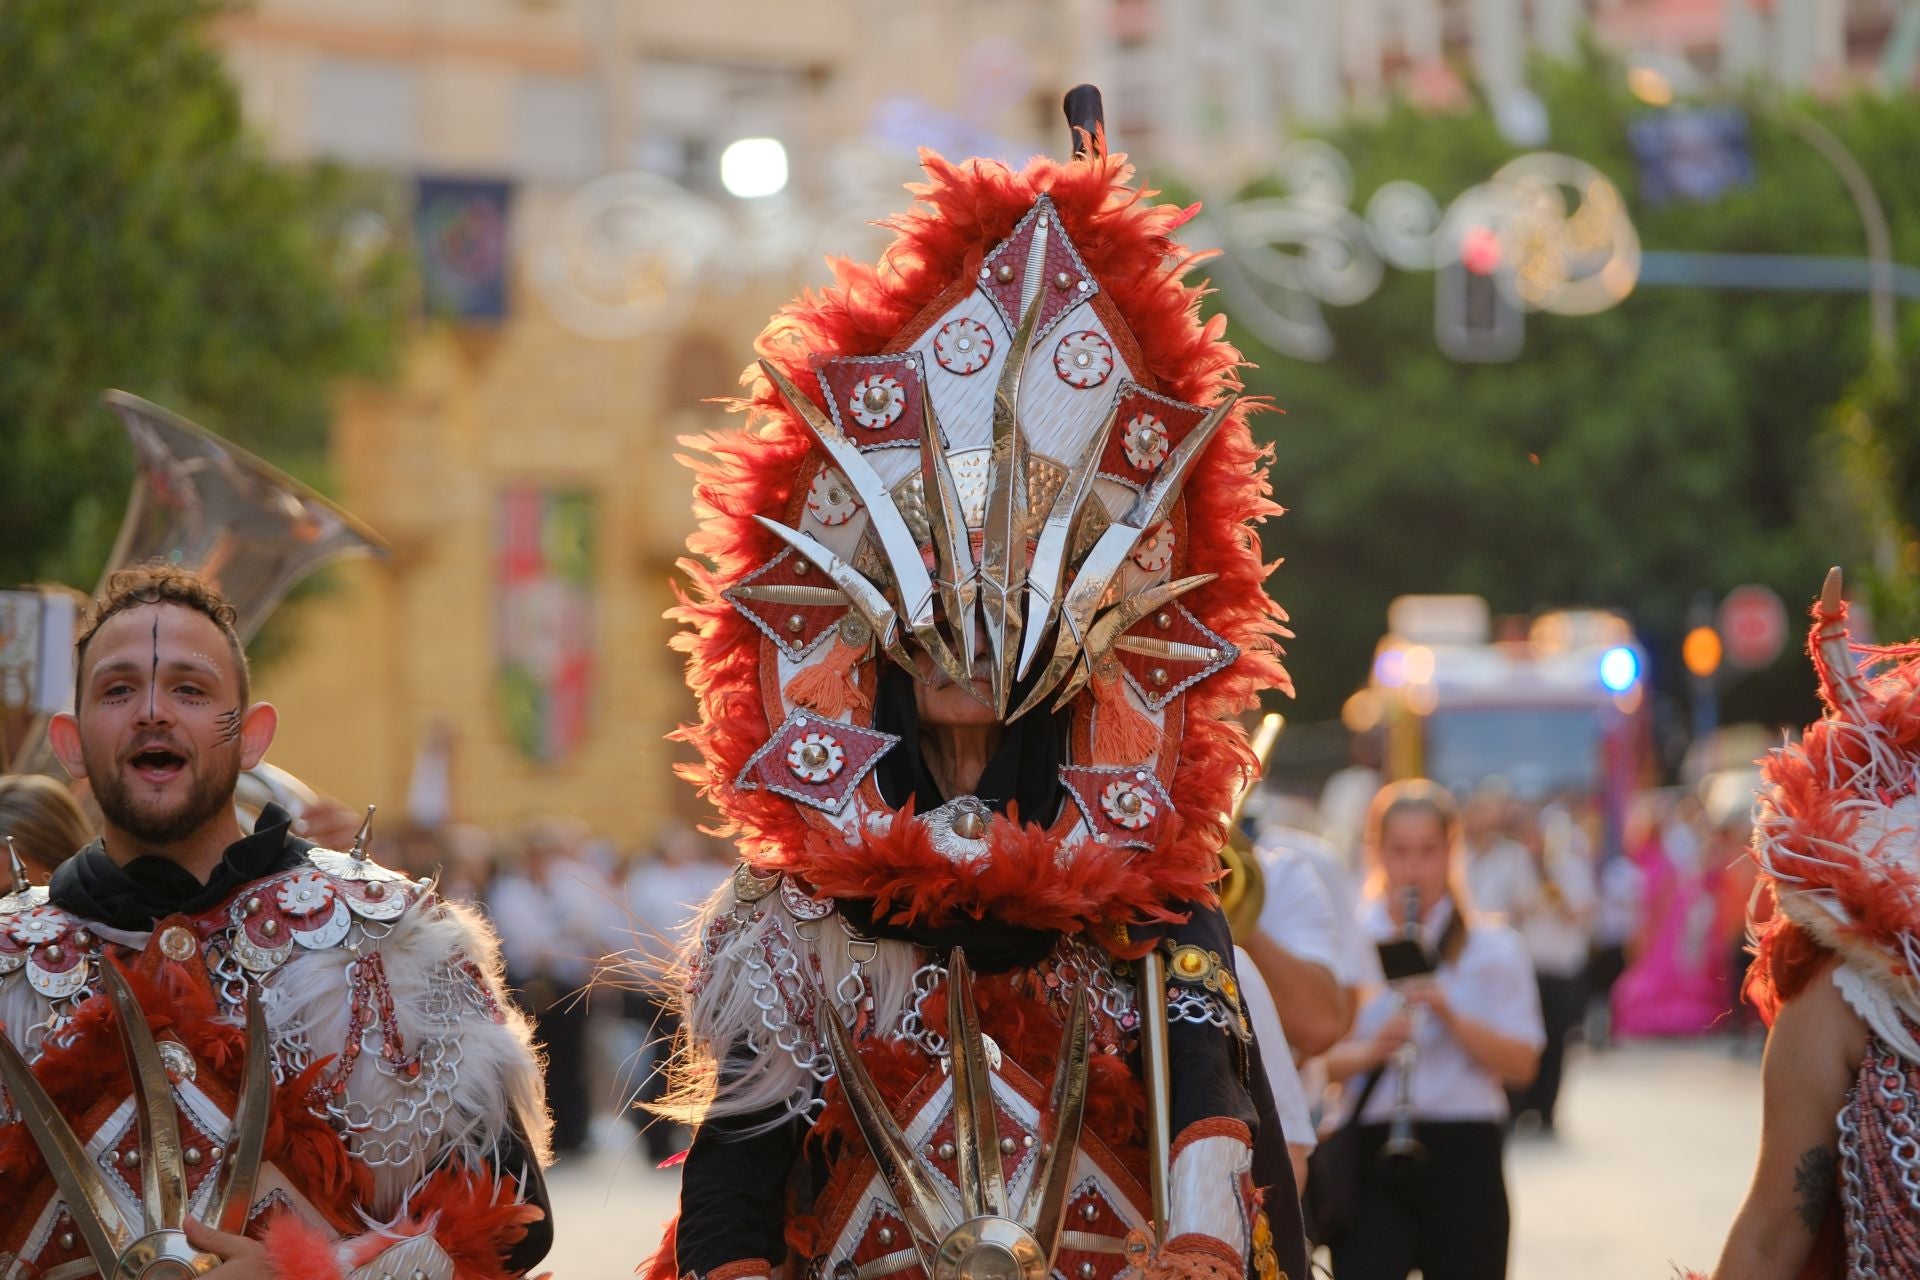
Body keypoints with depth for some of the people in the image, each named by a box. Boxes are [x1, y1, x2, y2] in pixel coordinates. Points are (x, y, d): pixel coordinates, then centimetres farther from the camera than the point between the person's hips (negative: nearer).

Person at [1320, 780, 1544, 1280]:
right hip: (1370, 1153, 0)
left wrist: (1450, 1016, -18)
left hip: (1462, 1151, 0)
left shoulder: (1492, 947, 4)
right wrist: (1369, 1050, -18)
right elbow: (1317, 1056, 3)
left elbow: (1521, 1064, -3)